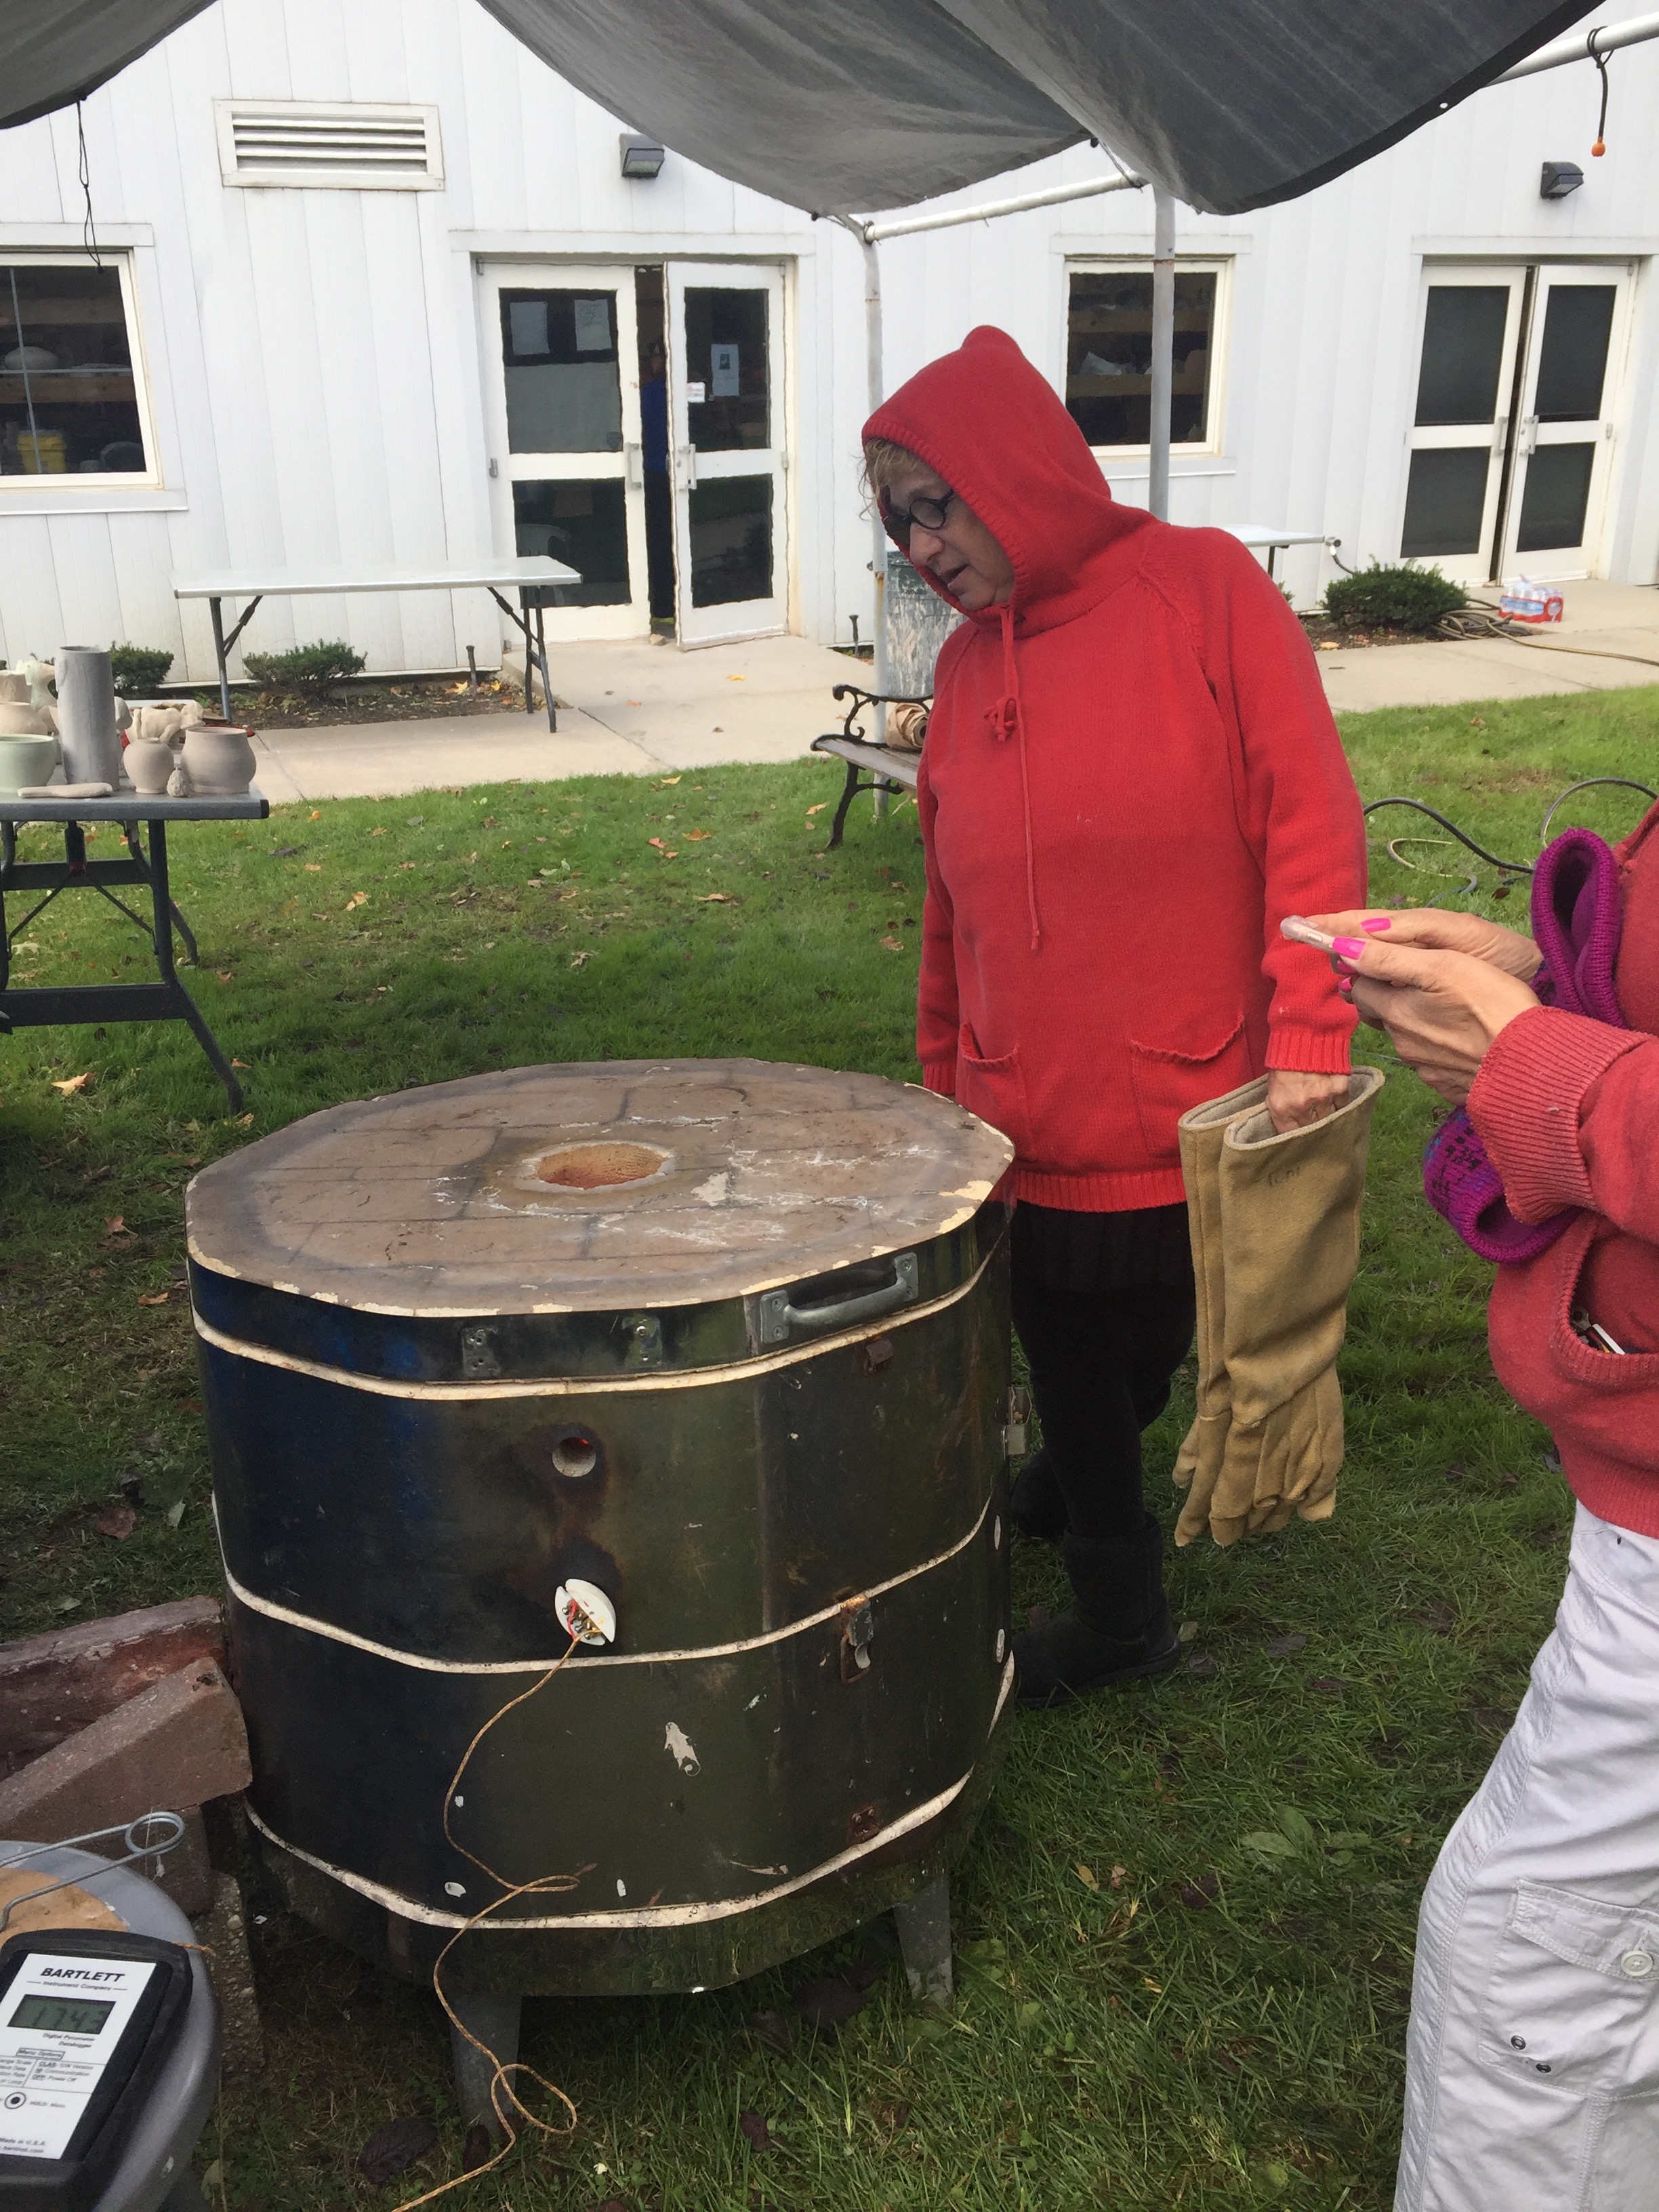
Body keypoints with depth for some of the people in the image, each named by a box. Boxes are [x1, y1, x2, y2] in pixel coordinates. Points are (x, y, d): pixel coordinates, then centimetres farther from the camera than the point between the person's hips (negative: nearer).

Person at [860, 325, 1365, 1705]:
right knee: (1072, 1371, 18)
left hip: (1191, 1123, -5)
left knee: (1143, 1350, 11)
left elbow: (1310, 815, -12)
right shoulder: (966, 667, 7)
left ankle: (1083, 1490, 41)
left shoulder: (1205, 589, -7)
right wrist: (943, 1085, 16)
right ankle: (1119, 1615, 43)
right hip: (1030, 1128, 5)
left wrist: (1308, 1036, -18)